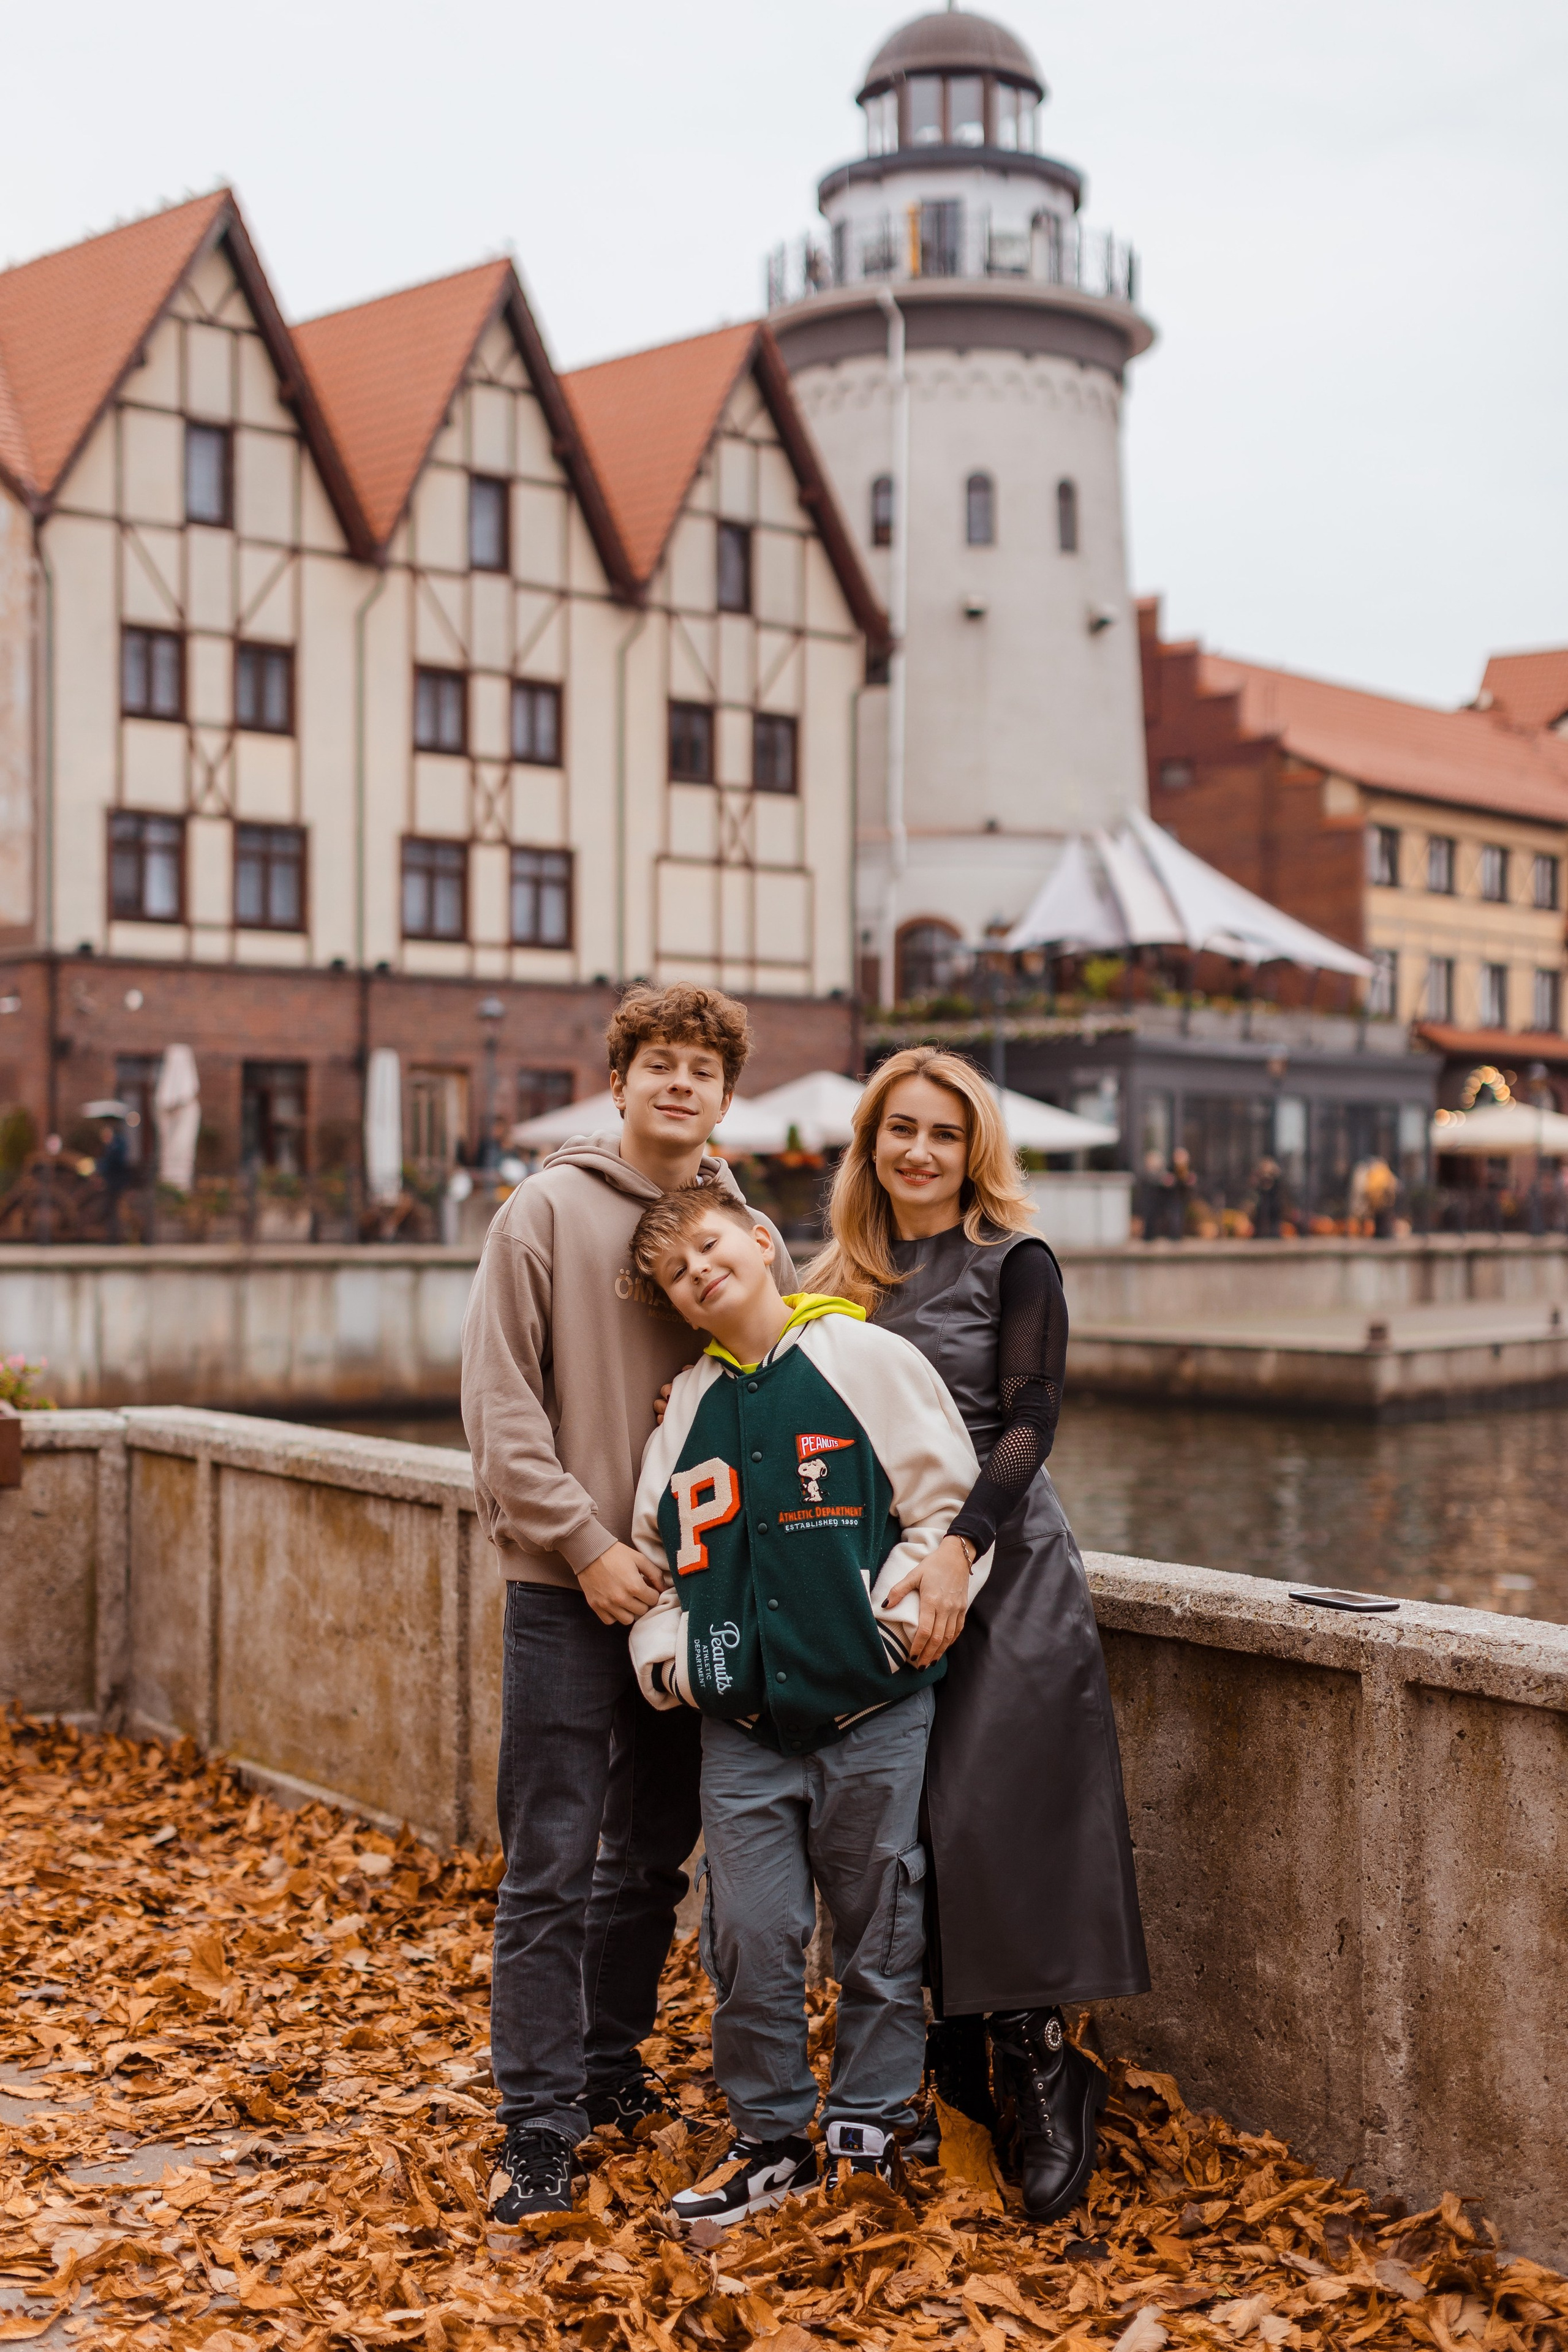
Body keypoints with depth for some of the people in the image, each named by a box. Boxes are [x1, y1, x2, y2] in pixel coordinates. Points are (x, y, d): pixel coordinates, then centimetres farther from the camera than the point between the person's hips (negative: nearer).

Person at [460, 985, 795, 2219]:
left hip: (700, 1586, 4)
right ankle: (540, 2121, 7)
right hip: (570, 1582, -4)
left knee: (654, 1852, 14)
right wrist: (584, 1540, -14)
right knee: (552, 1862, -2)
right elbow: (501, 1400, -8)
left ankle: (611, 2064, 31)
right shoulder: (550, 1211, -4)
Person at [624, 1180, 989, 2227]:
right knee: (749, 1937, 4)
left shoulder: (868, 1358, -5)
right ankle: (771, 2135, 21)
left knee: (882, 1932, 8)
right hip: (742, 1723, 4)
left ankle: (868, 2130, 24)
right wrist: (664, 1653, 4)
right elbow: (656, 1548, 18)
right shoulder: (688, 1406, 8)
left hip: (874, 1710, -3)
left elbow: (948, 1503, -4)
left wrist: (907, 1615, -12)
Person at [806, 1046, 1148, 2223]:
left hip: (1004, 1574, -5)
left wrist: (957, 1549, -23)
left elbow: (1028, 1423, -11)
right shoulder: (844, 1279, 15)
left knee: (992, 1825, -11)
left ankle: (1045, 2085, 2)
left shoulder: (1015, 1265, -1)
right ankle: (963, 2084, 15)